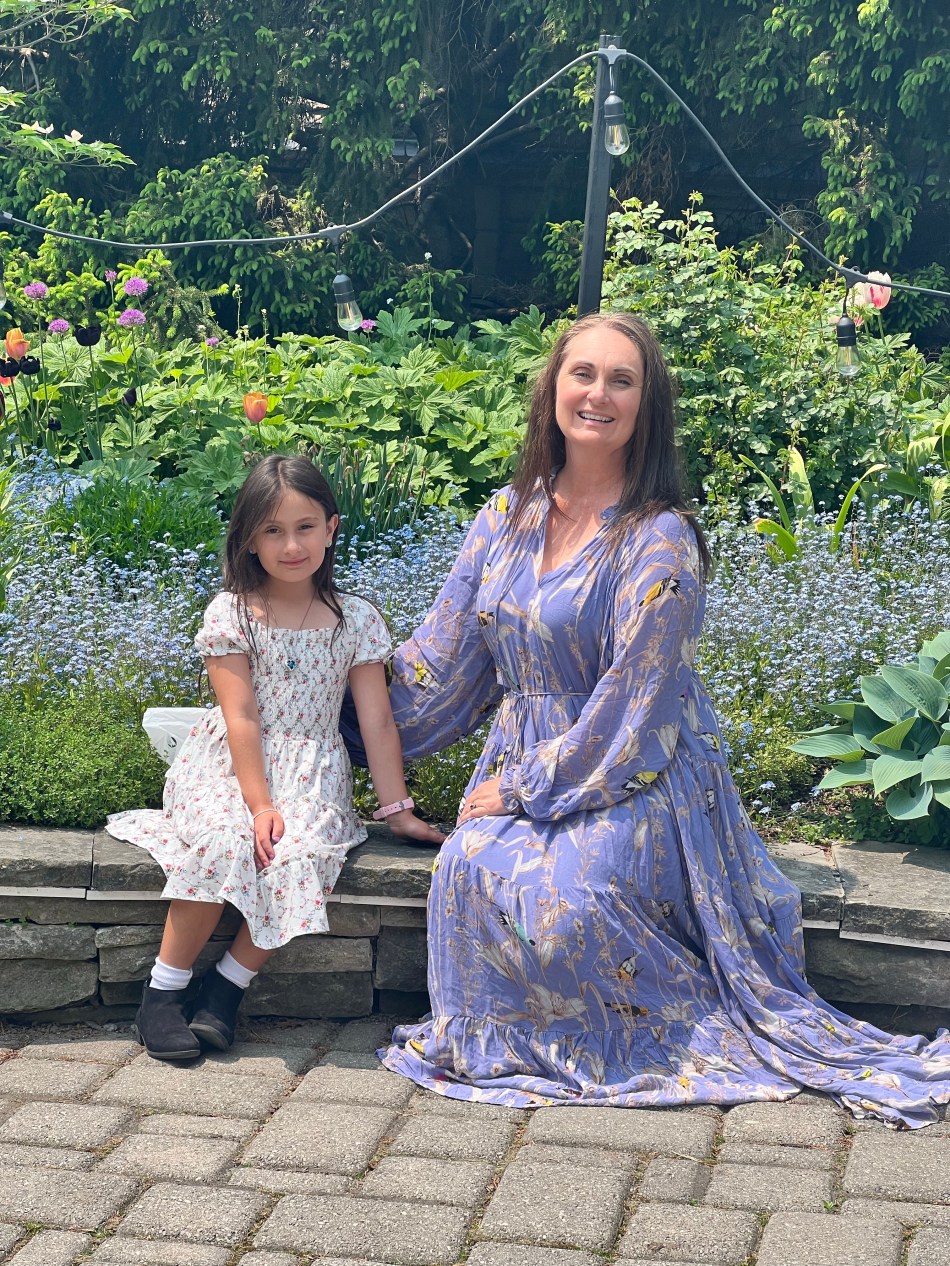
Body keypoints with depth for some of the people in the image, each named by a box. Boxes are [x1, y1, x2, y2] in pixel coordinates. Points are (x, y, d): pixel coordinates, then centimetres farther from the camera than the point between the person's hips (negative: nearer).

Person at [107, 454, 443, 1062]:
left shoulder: (356, 619, 3)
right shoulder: (231, 613, -3)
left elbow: (377, 720, 3)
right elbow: (240, 715, -10)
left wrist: (398, 808, -1)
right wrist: (258, 803, -19)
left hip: (312, 772, 1)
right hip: (231, 765, -1)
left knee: (301, 855, -29)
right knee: (222, 845, -31)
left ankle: (228, 986, -12)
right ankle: (164, 989, -14)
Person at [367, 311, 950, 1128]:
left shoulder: (658, 540, -13)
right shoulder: (508, 518, 6)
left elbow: (629, 704, -16)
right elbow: (444, 659, 11)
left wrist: (528, 788, -15)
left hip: (633, 777, -5)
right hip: (520, 762, 5)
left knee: (569, 897, -30)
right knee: (472, 867, -25)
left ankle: (678, 1036, -4)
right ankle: (489, 1042, -1)